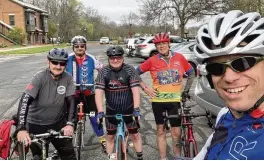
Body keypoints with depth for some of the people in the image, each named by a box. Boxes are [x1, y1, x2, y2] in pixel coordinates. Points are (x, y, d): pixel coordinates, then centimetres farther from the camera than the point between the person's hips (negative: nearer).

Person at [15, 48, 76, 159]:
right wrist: (21, 128, -41)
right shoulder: (40, 77, -21)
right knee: (38, 156, 8)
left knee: (69, 155, 2)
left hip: (58, 123, 2)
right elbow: (25, 101, -30)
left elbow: (70, 101, -12)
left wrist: (69, 124, -27)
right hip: (36, 124, -2)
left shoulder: (68, 78, -11)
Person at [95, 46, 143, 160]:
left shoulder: (130, 70, -11)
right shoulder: (103, 72, -10)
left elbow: (135, 90, -17)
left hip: (129, 109, 0)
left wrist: (136, 109, -26)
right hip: (112, 110, 1)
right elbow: (98, 92, -17)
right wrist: (100, 112, -26)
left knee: (135, 134, 10)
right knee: (110, 136, 11)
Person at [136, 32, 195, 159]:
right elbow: (136, 72, 5)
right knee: (160, 130, 11)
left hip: (175, 100, 0)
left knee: (176, 132, 2)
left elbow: (191, 73, 11)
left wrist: (186, 90, 5)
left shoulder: (179, 58, -2)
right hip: (158, 100, 0)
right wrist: (145, 88, -2)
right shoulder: (152, 61, -4)